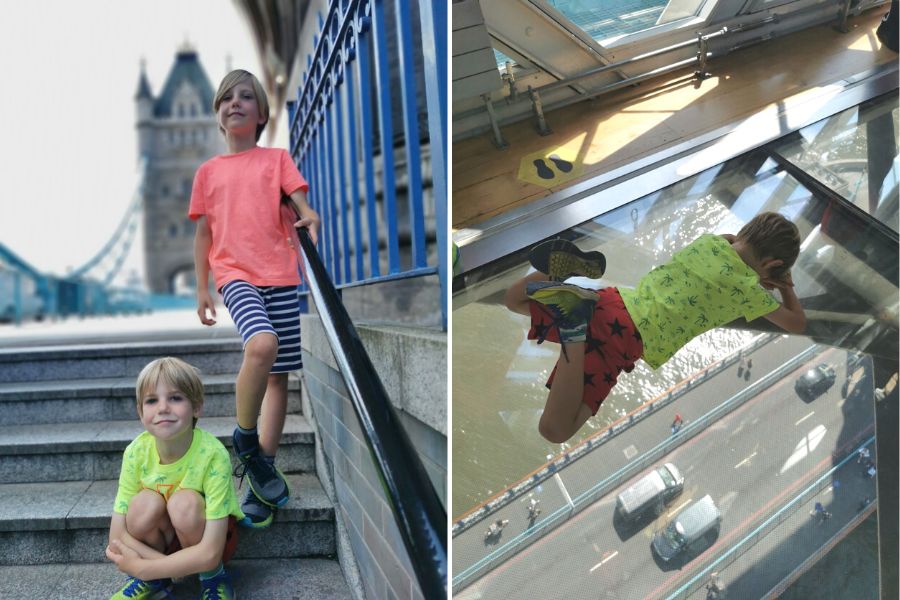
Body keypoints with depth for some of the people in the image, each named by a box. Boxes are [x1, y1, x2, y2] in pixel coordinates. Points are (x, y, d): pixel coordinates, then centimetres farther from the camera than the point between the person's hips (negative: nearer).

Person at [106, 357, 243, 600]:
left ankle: (213, 576, -6)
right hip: (160, 539, 3)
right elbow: (117, 537, -17)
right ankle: (153, 580, 1)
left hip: (200, 539, -3)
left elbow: (210, 553, -32)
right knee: (147, 502, -28)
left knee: (185, 502, -32)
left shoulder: (213, 454, -30)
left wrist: (141, 567, -28)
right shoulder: (137, 452, -19)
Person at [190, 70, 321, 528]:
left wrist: (310, 218, -24)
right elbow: (203, 233, 16)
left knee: (278, 375, 2)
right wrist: (201, 289, 11)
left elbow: (301, 206, 0)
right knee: (262, 345, -30)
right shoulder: (208, 171, 15)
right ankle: (245, 441, -9)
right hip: (235, 274, -1)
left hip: (280, 275, 1)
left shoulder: (277, 159, 12)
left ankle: (263, 470, 13)